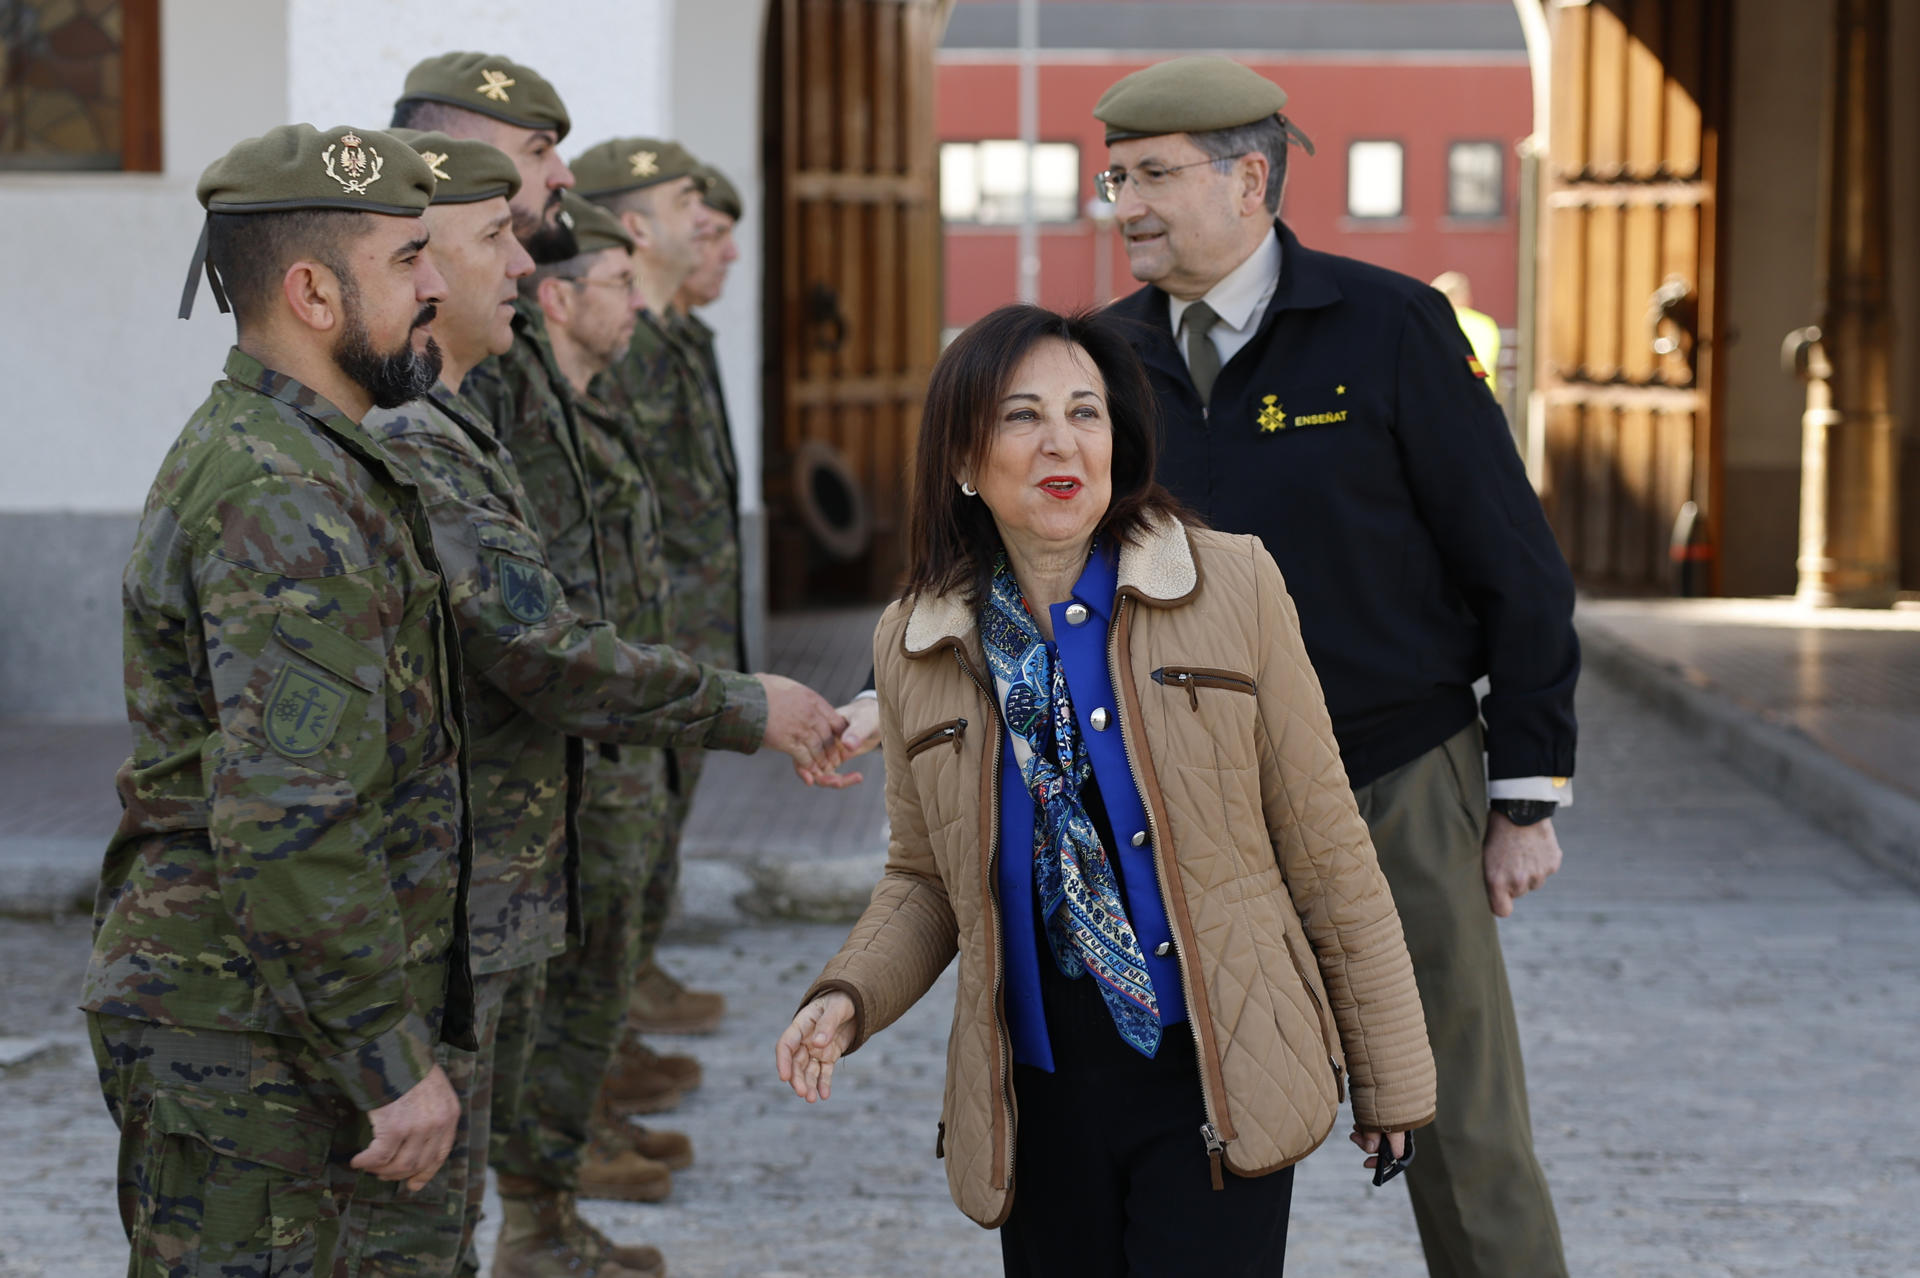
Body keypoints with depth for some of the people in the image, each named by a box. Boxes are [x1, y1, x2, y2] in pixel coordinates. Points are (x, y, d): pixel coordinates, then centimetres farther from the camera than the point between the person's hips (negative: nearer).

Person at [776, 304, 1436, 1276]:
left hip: (1215, 1086, -2)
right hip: (1041, 1104, 3)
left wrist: (1389, 1072, 4)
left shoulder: (1233, 588, -2)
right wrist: (847, 998, -4)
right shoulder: (913, 649, 5)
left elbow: (1322, 844, 1)